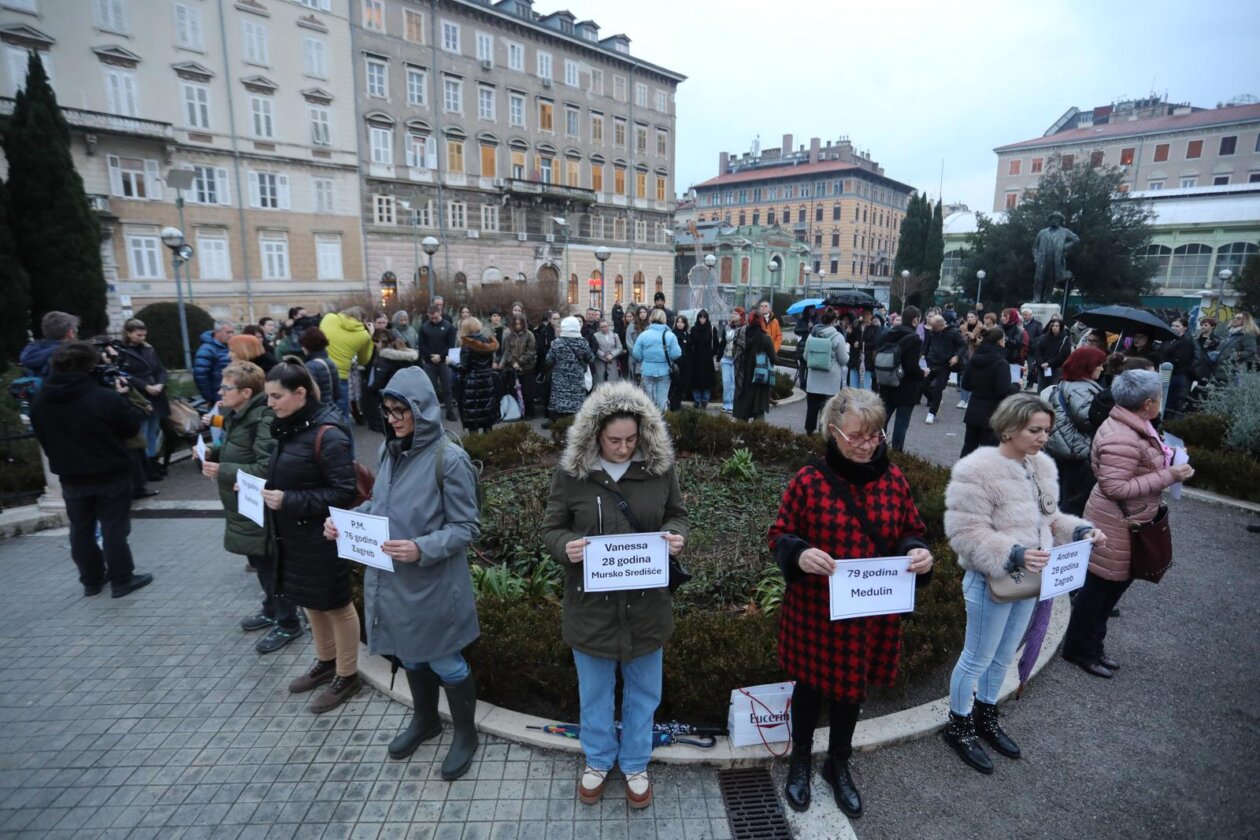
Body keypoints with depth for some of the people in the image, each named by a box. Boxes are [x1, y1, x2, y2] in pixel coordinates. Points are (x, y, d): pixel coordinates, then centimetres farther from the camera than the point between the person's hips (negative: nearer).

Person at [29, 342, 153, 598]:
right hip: (111, 475, -5)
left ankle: (92, 580, 26)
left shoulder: (40, 401, 0)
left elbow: (42, 437, 11)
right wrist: (123, 397, 1)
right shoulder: (106, 397, -20)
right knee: (114, 528, 4)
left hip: (71, 477, 5)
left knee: (81, 529, 16)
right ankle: (122, 580, 10)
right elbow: (133, 427, -10)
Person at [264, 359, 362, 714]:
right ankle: (325, 663, 42)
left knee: (335, 605, 8)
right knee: (310, 601, 22)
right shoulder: (290, 427, 4)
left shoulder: (327, 434, -23)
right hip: (293, 534, 9)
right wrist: (266, 488, 2)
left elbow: (344, 492, -23)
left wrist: (289, 500, -25)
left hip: (322, 537, -9)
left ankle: (347, 677, 25)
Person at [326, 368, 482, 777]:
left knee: (444, 662, 12)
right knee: (410, 655, 25)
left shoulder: (449, 459, -21)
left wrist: (422, 549, -30)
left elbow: (467, 527, -17)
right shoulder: (389, 450, 0)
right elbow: (380, 504, 13)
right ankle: (425, 720, 50)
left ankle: (465, 734, 37)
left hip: (432, 585, -6)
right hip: (389, 579, 7)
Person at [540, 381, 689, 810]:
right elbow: (552, 528, -4)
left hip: (646, 603, 1)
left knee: (643, 692, 20)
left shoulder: (660, 467, -10)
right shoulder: (572, 472, -14)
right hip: (592, 603, -1)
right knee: (594, 691, 21)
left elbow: (677, 514, 4)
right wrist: (566, 546, -26)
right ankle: (597, 761, 48)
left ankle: (635, 765, 46)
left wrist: (674, 535, -19)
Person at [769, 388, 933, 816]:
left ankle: (838, 765, 47)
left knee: (852, 687, 21)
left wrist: (918, 553, -15)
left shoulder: (893, 479, -4)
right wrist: (799, 554, -30)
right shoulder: (809, 480, -15)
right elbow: (780, 534, -9)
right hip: (815, 608, -3)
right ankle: (800, 760, 45)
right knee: (811, 683, 18)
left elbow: (912, 531, 6)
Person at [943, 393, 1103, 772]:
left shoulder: (1040, 466, 2)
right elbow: (967, 533, -25)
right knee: (977, 659, 9)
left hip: (1027, 580, 8)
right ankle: (959, 727, 30)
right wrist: (1013, 554, -33)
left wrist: (1081, 530, -2)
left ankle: (986, 718, 44)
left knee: (1003, 657, 23)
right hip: (992, 582, -8)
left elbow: (1049, 518, 14)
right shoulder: (977, 471, -24)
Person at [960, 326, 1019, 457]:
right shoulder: (1001, 363, -16)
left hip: (973, 411, 6)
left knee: (969, 446, 16)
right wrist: (1016, 385, -2)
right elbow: (1004, 392, -19)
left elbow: (965, 385, 11)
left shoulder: (974, 359, 4)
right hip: (992, 415, -6)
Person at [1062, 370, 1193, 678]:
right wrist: (1168, 476, -24)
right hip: (1116, 525, -10)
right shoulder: (1122, 440, -27)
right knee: (1098, 587, 5)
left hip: (1128, 522, 10)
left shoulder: (1133, 427, 4)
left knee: (1114, 585, 20)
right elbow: (1116, 488, -29)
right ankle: (1080, 649, 22)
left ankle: (1093, 645, 36)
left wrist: (1167, 459, 5)